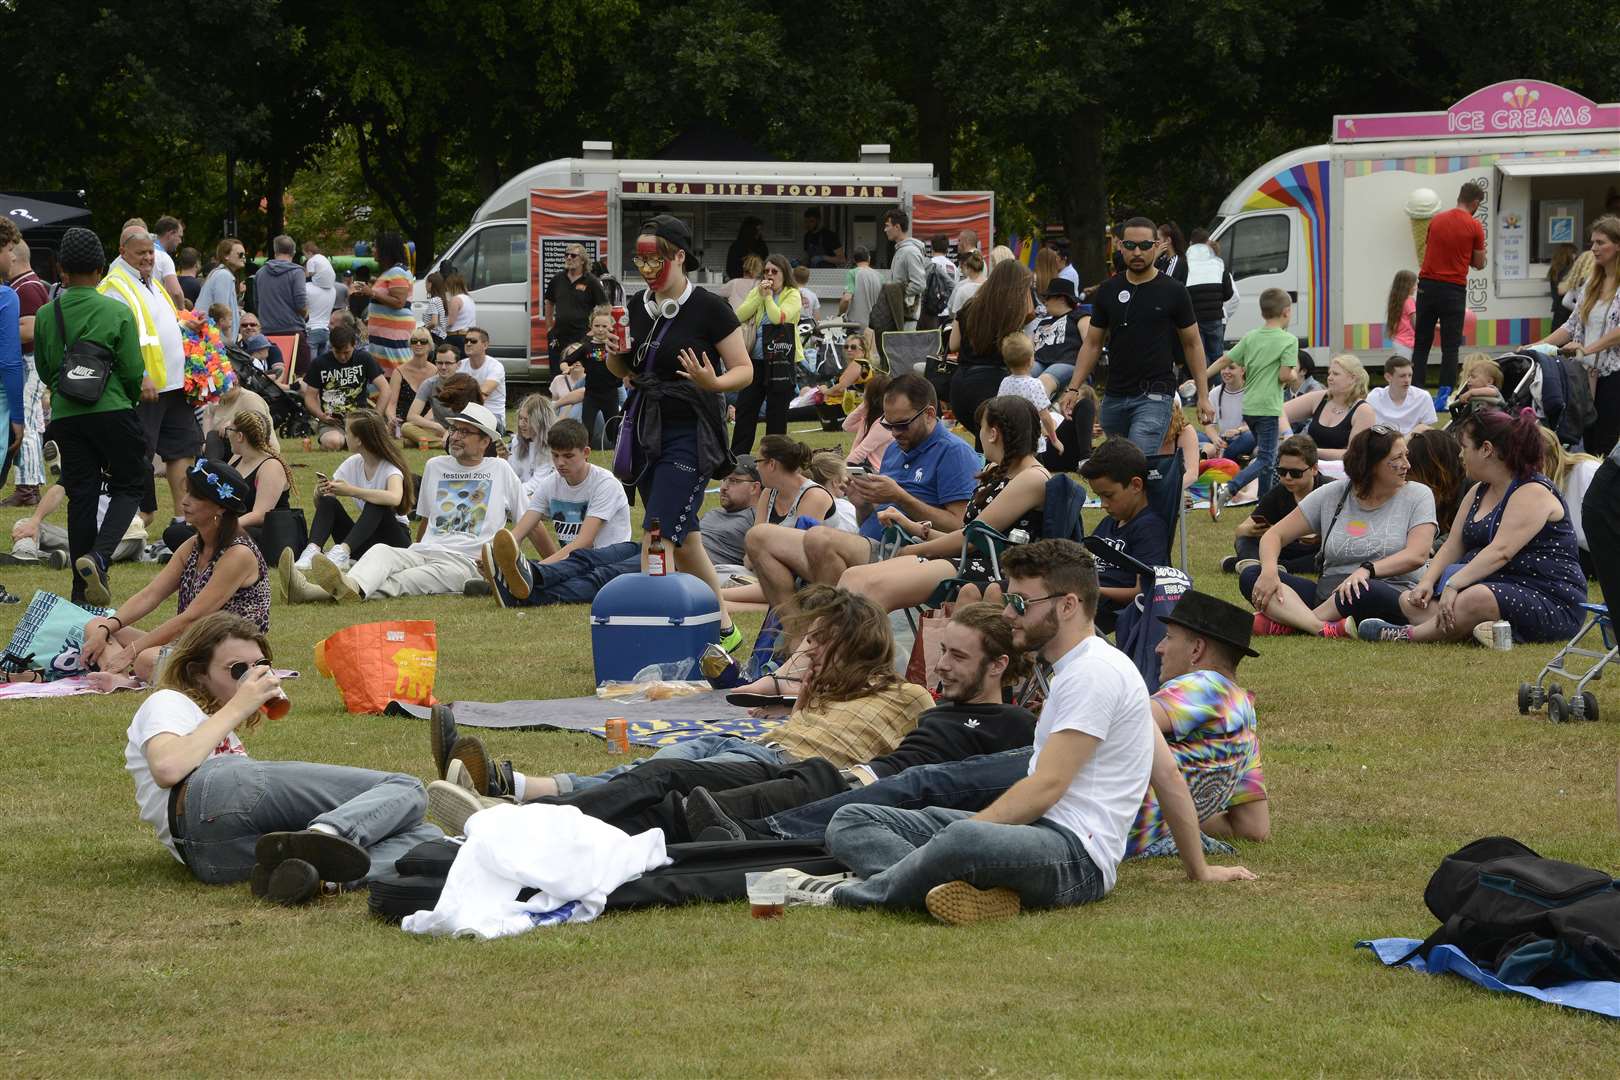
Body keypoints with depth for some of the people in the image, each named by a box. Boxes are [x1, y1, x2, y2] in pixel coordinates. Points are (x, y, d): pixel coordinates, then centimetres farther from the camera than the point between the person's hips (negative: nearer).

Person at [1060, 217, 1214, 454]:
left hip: (1154, 397, -5)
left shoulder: (1173, 292, 0)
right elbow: (1092, 344, 14)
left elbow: (1192, 344, 6)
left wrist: (1203, 396, 0)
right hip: (1114, 396, 5)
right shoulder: (1107, 291, 9)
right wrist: (1073, 388, 3)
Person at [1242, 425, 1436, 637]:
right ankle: (1323, 628, -42)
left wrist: (1367, 570, -27)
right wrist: (1269, 571, -15)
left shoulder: (1418, 496, 4)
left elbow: (1418, 555, -11)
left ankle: (1285, 622, -26)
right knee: (1250, 576, -18)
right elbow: (1274, 535, 8)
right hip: (1328, 592, 4)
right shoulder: (1332, 495, 9)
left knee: (1366, 592, -42)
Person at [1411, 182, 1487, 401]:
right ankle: (1444, 396, -2)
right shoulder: (1474, 227, -6)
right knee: (1450, 346, 2)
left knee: (1421, 343, 10)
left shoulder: (1436, 220, 6)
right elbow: (1479, 264, 1)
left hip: (1427, 284, 3)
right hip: (1454, 290, -3)